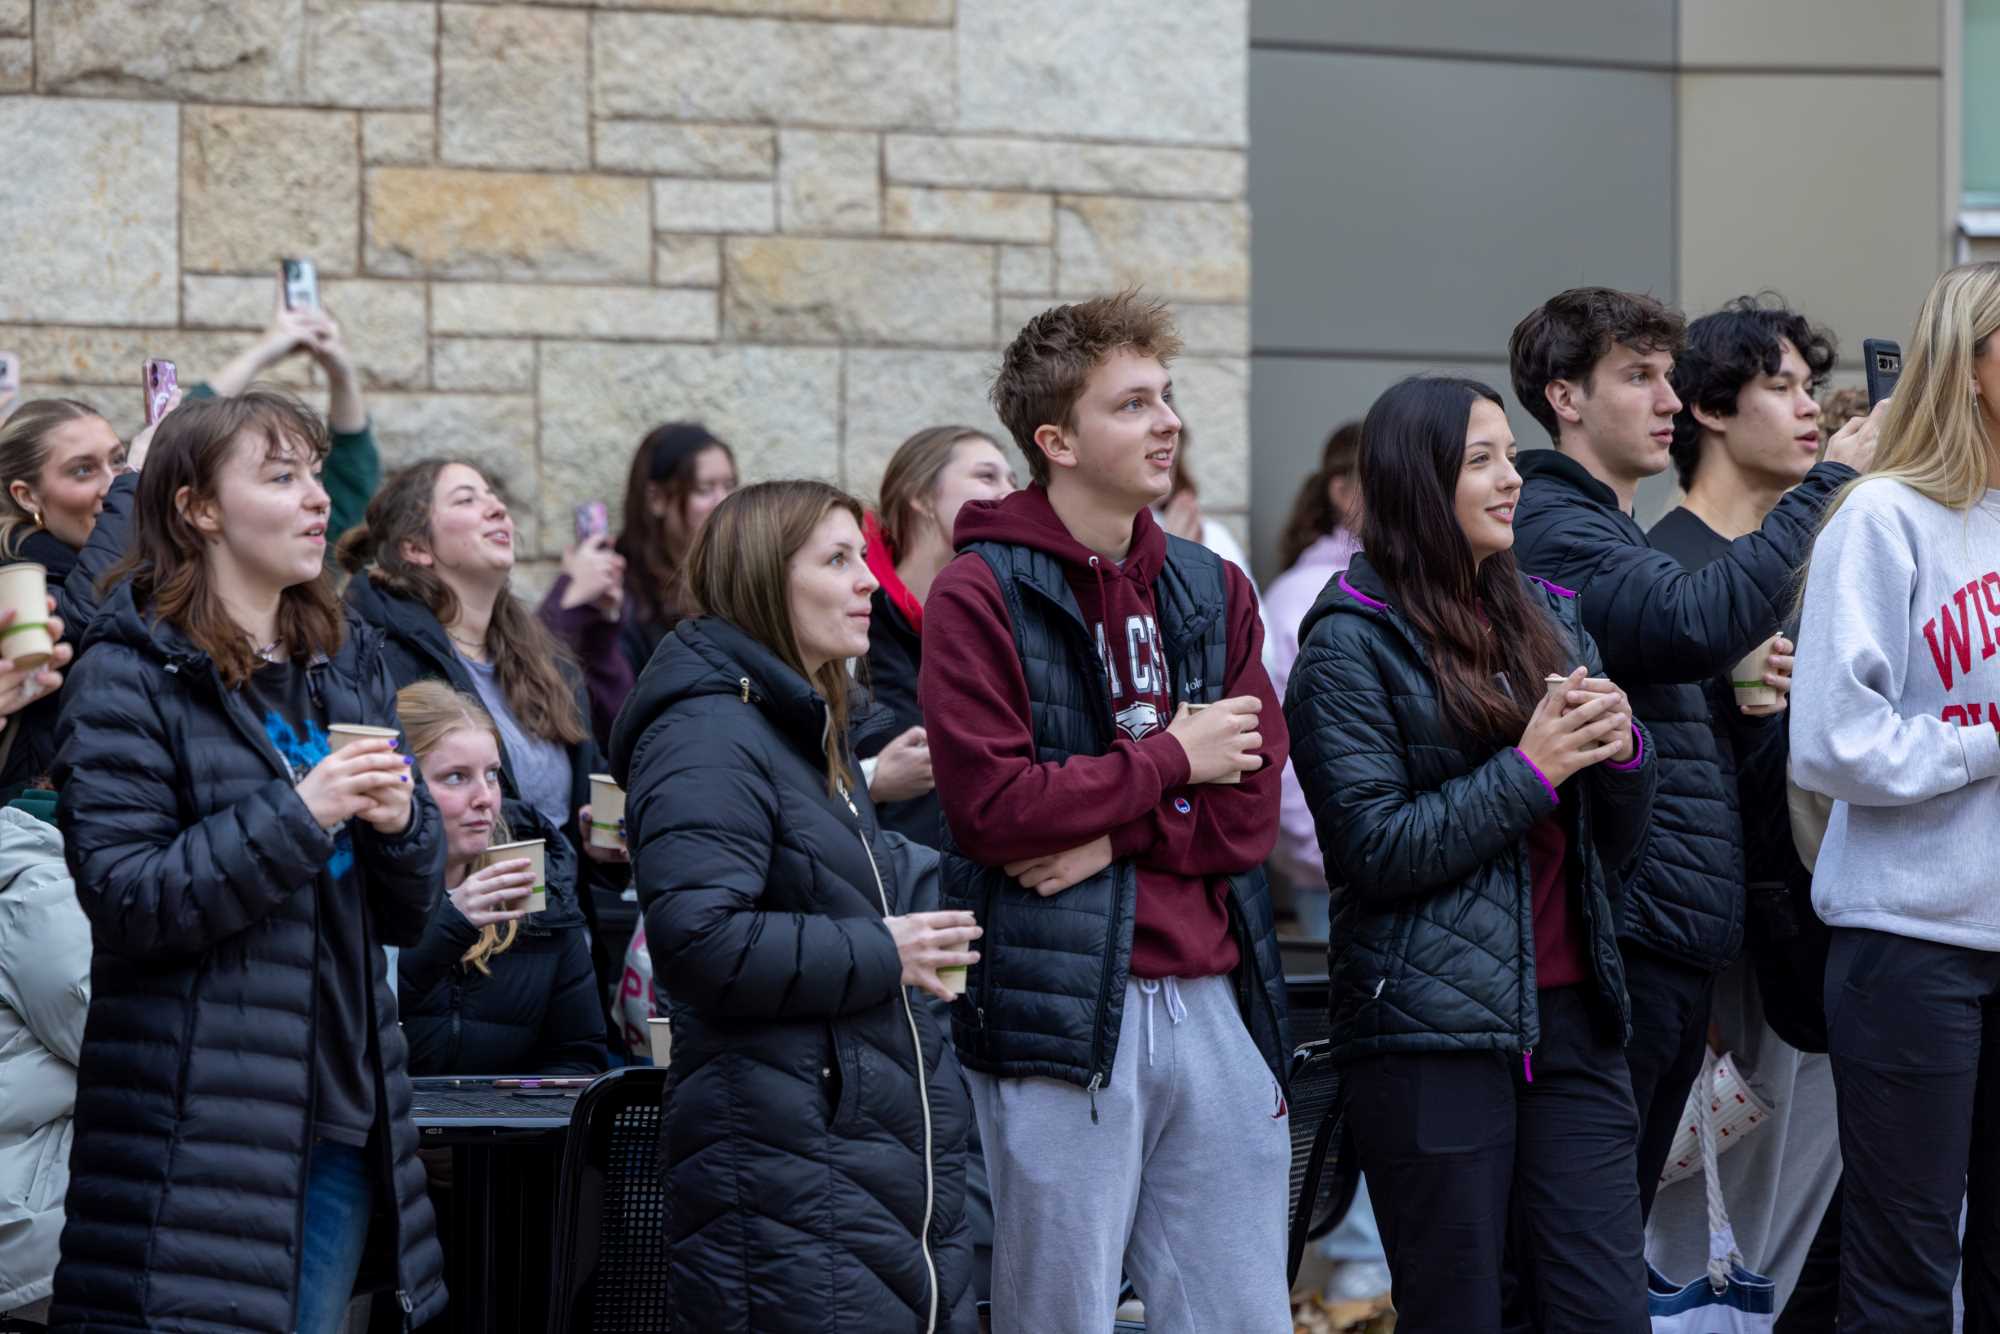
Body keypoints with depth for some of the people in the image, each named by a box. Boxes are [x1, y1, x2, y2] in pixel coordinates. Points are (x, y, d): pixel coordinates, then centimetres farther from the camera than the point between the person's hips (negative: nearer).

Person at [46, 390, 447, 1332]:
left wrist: (400, 823, -5)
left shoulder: (347, 665, 15)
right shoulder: (130, 678, -5)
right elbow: (125, 898, -14)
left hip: (343, 1114, 6)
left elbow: (404, 916, 17)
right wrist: (301, 813, -20)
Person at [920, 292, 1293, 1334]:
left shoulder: (1214, 592, 13)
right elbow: (992, 803, -15)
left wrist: (1109, 836, -11)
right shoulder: (979, 598, -3)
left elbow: (1250, 809, 5)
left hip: (1215, 1002, 5)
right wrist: (1171, 760, -5)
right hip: (1058, 1008, -5)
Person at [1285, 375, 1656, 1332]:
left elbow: (1616, 852, 17)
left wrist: (1622, 751, -3)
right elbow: (1374, 850, -12)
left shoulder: (1546, 620, 15)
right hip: (1430, 1030, -5)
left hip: (1569, 1018, 5)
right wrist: (1528, 770, -14)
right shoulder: (1353, 642, -2)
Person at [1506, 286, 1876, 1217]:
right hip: (1620, 939, -10)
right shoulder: (1552, 527, -11)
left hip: (1672, 939, 10)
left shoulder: (1616, 531, 22)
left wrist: (1741, 690, 9)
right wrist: (1827, 482, -21)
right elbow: (1700, 621, -27)